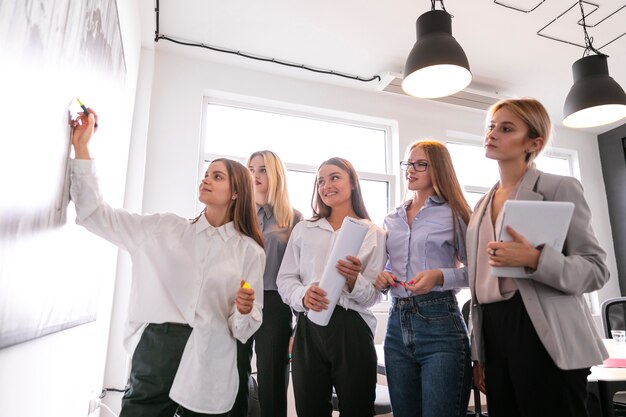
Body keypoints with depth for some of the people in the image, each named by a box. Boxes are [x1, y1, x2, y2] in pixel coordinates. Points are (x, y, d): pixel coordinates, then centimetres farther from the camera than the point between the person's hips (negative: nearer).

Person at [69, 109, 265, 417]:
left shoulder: (250, 252, -1)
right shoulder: (165, 228, 4)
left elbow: (243, 330, 2)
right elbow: (95, 213, 1)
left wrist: (244, 311, -21)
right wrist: (81, 147, -2)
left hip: (209, 368, 0)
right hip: (155, 356, 1)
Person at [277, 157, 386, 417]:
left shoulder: (374, 234, 5)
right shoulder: (303, 229, 11)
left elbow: (373, 296, 1)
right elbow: (284, 279, 6)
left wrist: (354, 281, -20)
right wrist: (302, 295, -15)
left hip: (352, 329, -1)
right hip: (308, 328, 2)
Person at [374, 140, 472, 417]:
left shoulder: (454, 212, -1)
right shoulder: (391, 219, 14)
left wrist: (439, 276, -19)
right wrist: (380, 278, -1)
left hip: (439, 324, -5)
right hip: (397, 324, 5)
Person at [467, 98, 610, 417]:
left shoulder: (559, 188, -3)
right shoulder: (482, 206, 14)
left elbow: (596, 270, -6)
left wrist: (535, 259, -26)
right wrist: (478, 355, 16)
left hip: (540, 334, -6)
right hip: (494, 331, 6)